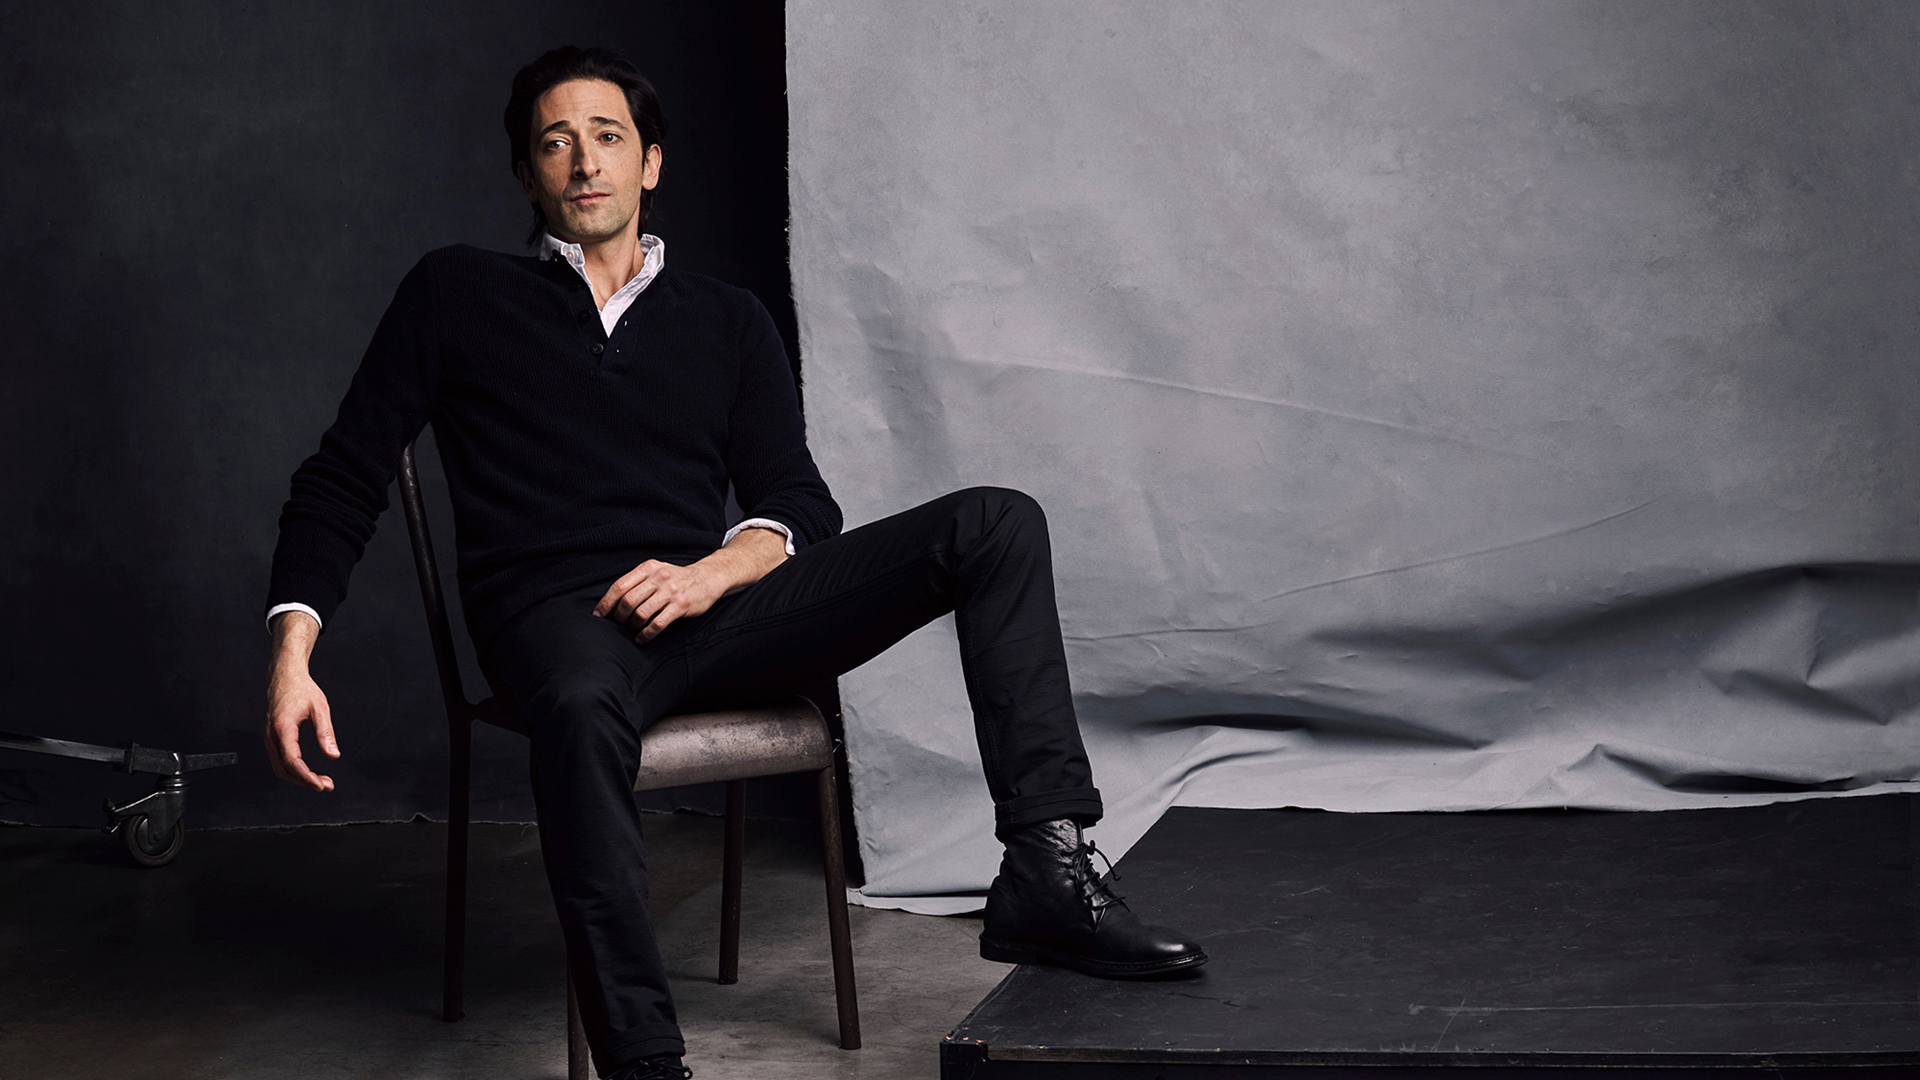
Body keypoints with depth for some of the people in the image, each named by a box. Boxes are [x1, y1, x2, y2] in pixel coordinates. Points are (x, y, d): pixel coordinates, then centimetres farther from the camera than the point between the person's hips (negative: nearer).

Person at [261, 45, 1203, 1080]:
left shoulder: (727, 321, 23)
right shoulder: (456, 295, 15)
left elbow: (801, 507, 14)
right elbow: (340, 483, 11)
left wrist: (712, 572, -10)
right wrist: (293, 653, -6)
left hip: (708, 607, 4)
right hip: (560, 619, -3)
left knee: (997, 524, -14)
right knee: (583, 710, -43)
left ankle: (1045, 876, -25)